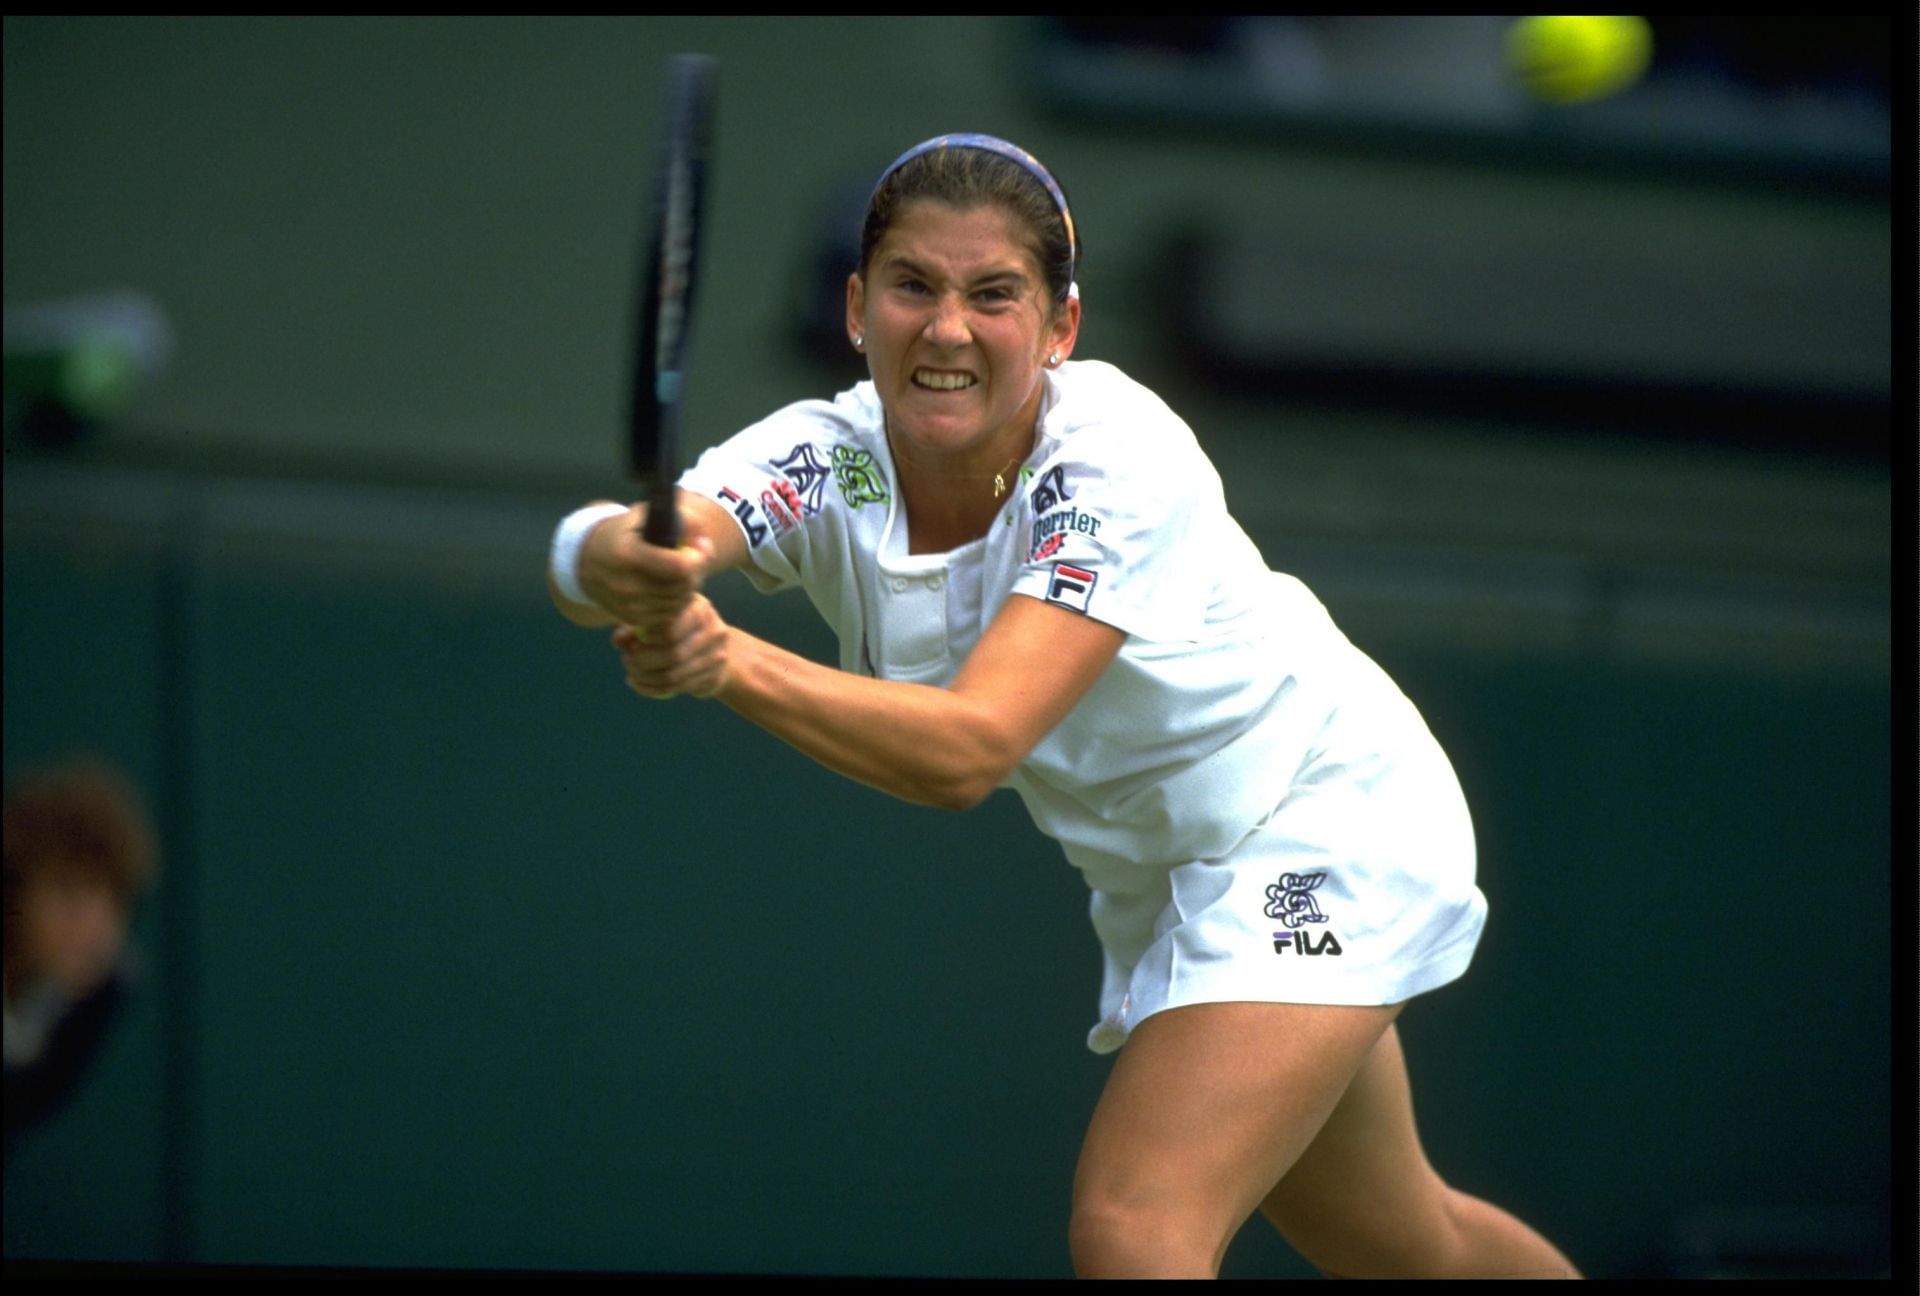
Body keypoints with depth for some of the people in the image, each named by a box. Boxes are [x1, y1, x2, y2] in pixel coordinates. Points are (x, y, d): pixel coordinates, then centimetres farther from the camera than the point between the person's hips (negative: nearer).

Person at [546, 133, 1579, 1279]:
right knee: (1399, 1248, 23)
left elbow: (970, 748, -45)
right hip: (1154, 877, 6)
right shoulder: (829, 463, -20)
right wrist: (627, 568, -65)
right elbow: (597, 548, -41)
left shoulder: (1120, 457, -33)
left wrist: (729, 664, -59)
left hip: (1321, 822, -6)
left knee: (1133, 1232, -23)